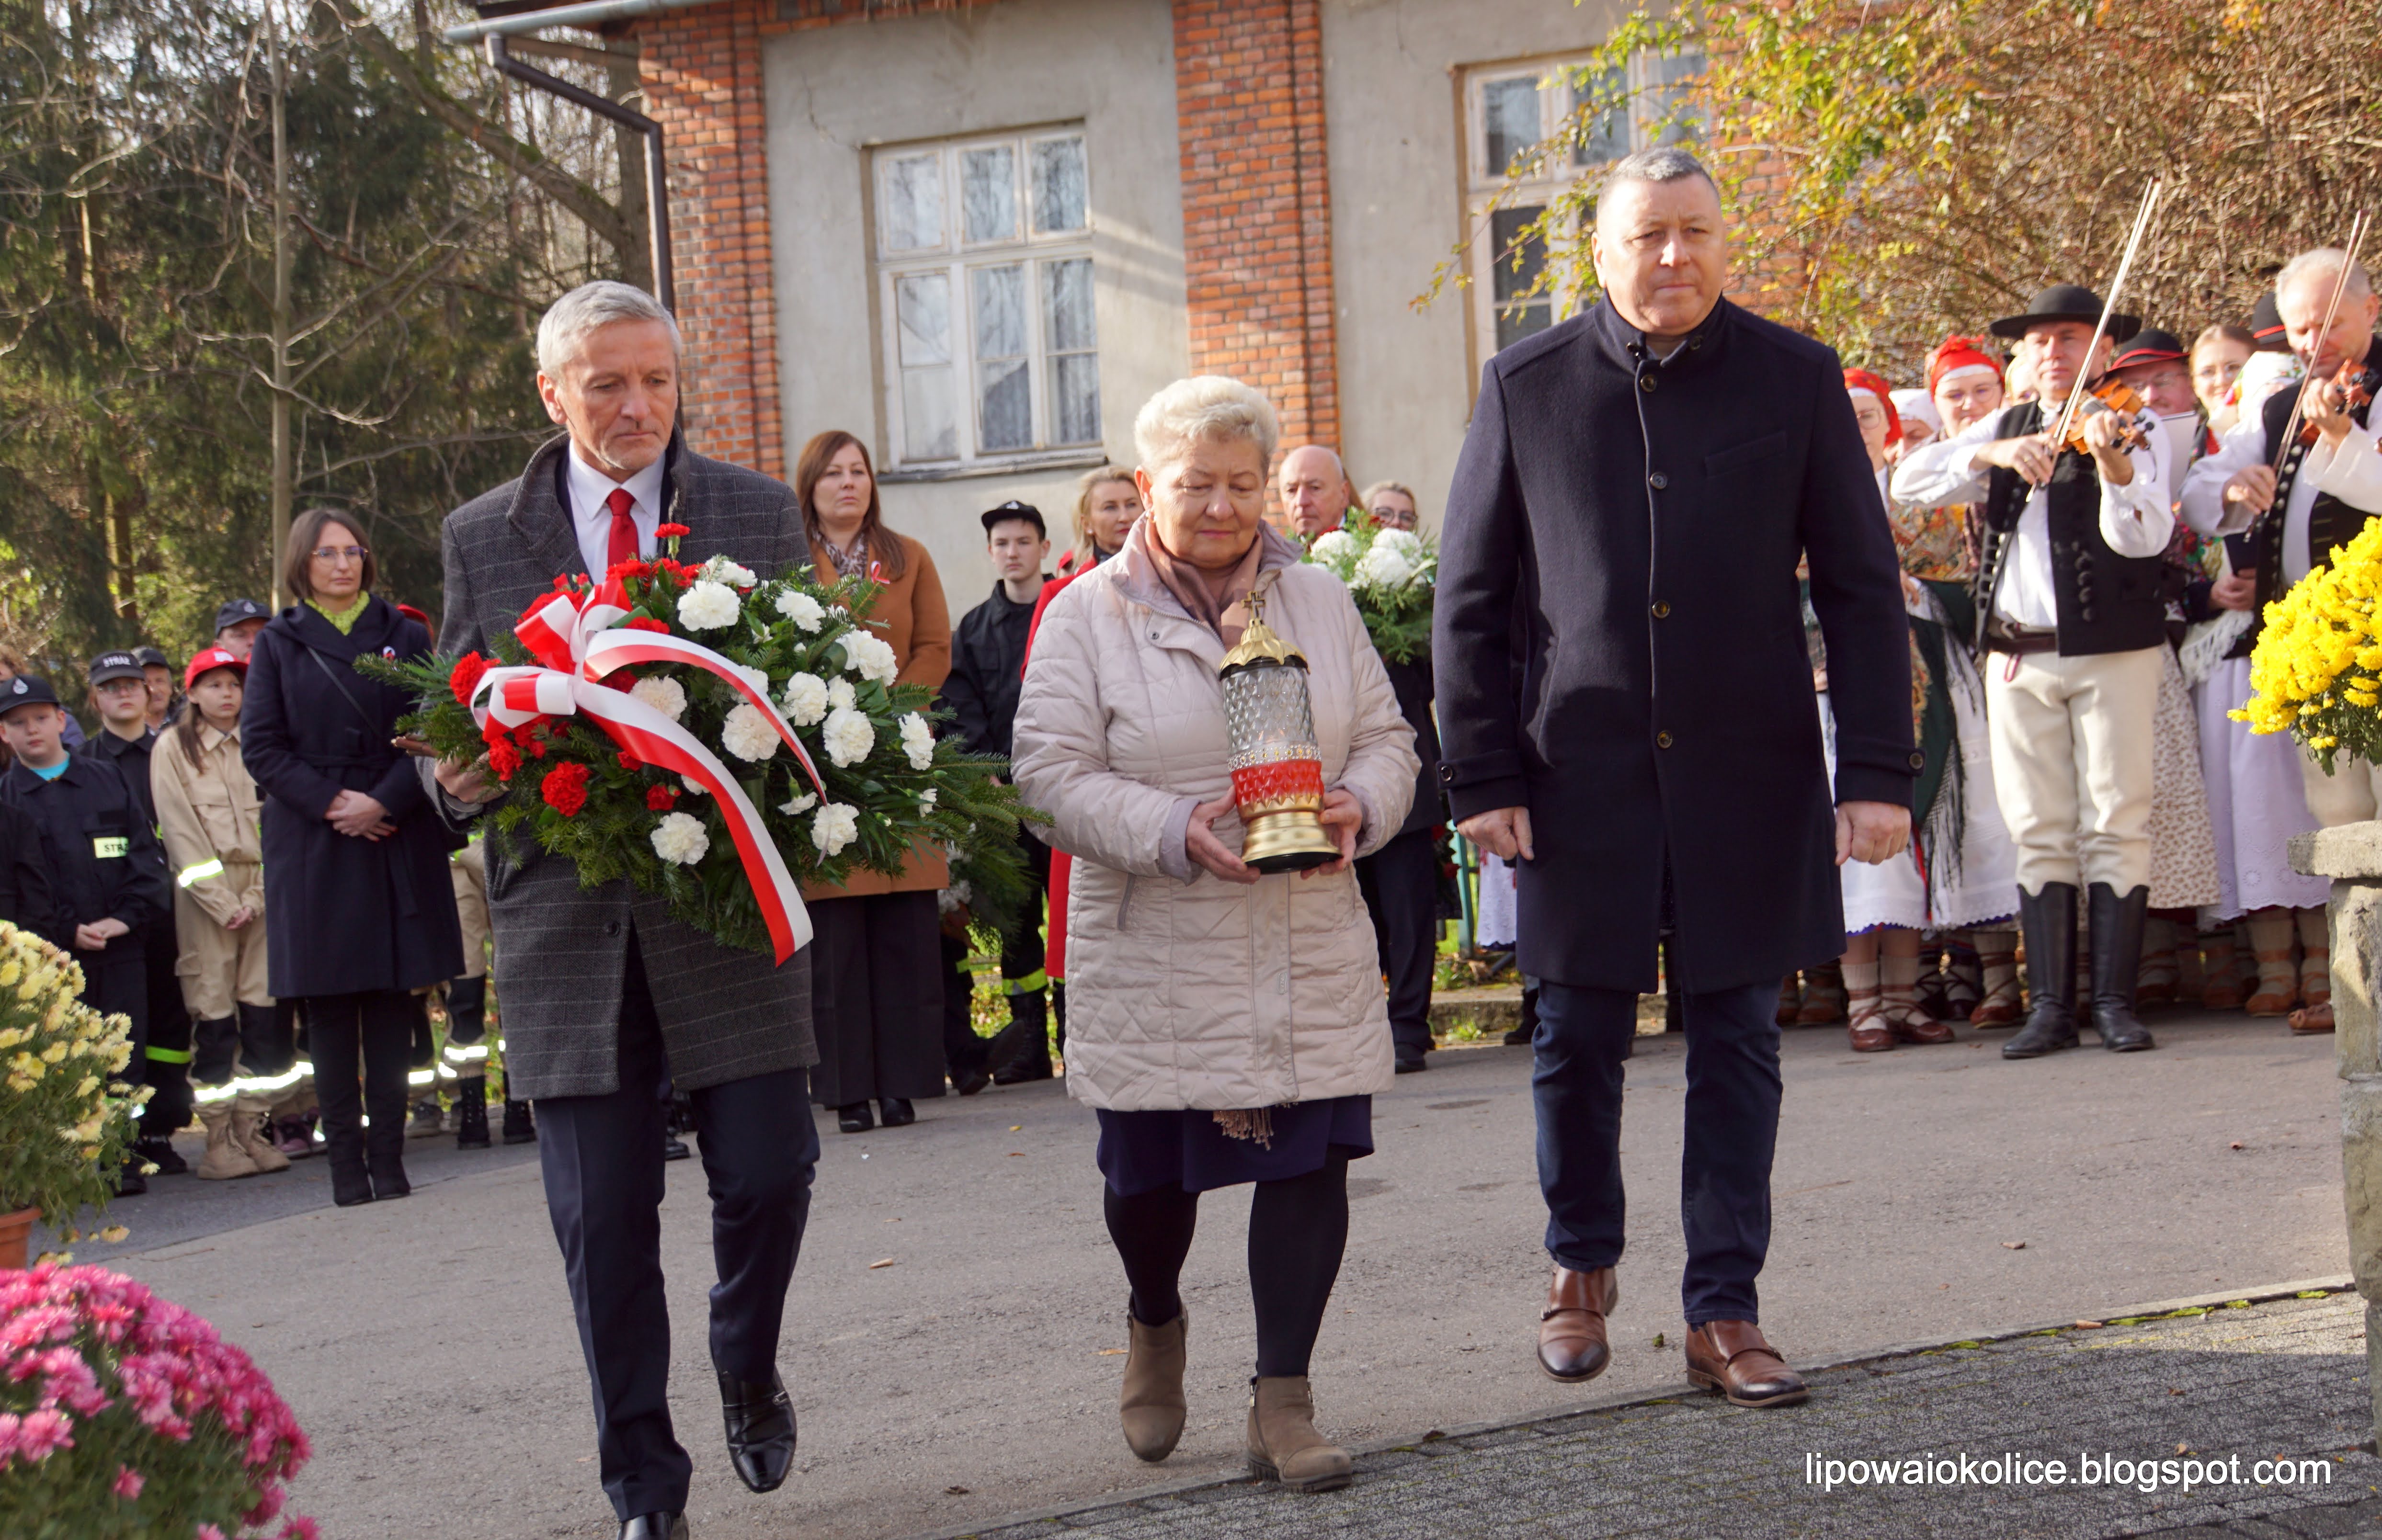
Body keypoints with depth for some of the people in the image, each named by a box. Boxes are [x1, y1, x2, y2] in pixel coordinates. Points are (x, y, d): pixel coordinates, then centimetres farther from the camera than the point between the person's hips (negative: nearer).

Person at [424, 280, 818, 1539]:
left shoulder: (758, 514, 7)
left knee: (767, 1174, -1)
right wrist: (459, 775, -11)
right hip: (565, 911, 0)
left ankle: (748, 1377, 31)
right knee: (601, 1220, 2)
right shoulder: (480, 538, 8)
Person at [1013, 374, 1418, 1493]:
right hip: (1157, 957, -2)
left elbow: (1385, 739, 12)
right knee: (1152, 1170, 8)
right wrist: (1174, 832, -21)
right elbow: (1053, 771, -7)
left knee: (1309, 1162, -4)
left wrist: (1359, 807, -11)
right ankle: (1155, 1325, 40)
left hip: (1309, 953, 2)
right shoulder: (1088, 615, -1)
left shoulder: (1317, 600, 10)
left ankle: (1283, 1400, 5)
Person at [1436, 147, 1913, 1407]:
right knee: (1578, 1039, 8)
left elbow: (1861, 587, 3)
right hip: (1581, 773, 0)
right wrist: (1481, 776, -2)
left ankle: (1724, 1314, 13)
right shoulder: (1528, 387, 2)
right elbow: (1469, 601, 5)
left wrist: (1879, 770, -4)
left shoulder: (1794, 379, 2)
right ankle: (1581, 1268, 30)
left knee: (1737, 1044, 4)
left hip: (1749, 776, 0)